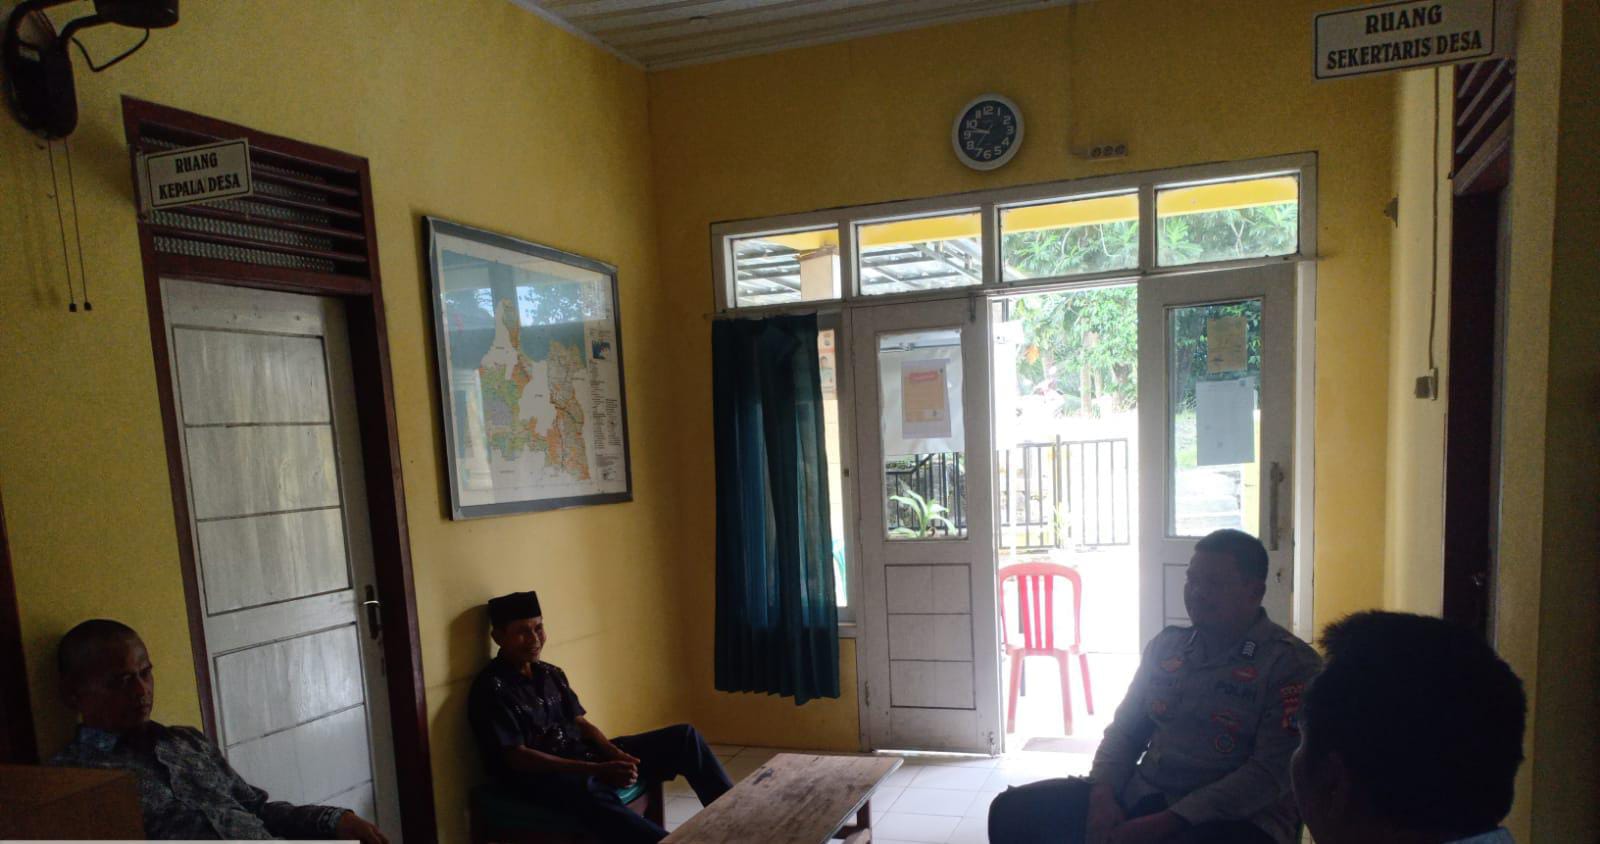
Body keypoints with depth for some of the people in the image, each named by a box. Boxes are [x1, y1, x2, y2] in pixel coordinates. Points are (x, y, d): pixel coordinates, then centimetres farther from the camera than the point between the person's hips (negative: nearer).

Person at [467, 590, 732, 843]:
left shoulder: (551, 674, 13)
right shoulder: (490, 689, -10)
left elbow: (581, 723, 14)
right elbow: (517, 758, -18)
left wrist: (616, 754, -10)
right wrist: (597, 771, -26)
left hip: (582, 755, 8)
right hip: (540, 777, -7)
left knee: (683, 737, -5)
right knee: (592, 794, -44)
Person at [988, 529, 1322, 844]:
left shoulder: (1292, 664, -6)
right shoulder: (1166, 645, 12)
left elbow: (1270, 774, -14)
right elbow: (1125, 729, 15)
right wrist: (1103, 795, -6)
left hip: (1233, 817, -6)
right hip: (1141, 793, 6)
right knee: (1013, 810, -10)